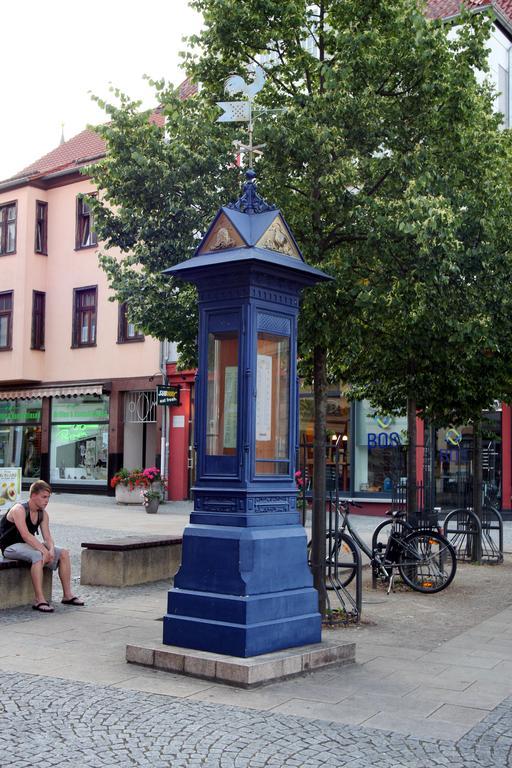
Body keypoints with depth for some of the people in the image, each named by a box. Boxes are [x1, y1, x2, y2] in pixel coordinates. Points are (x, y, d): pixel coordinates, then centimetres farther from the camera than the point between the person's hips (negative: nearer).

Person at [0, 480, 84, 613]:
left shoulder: (43, 514, 5)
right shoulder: (19, 510, -20)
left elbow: (47, 537, -1)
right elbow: (26, 535, -31)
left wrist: (51, 550, -22)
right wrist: (44, 550, -36)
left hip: (29, 545, 8)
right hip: (11, 547, -8)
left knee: (64, 553, -4)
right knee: (38, 556, -37)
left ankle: (67, 595, 0)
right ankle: (39, 601, -37)